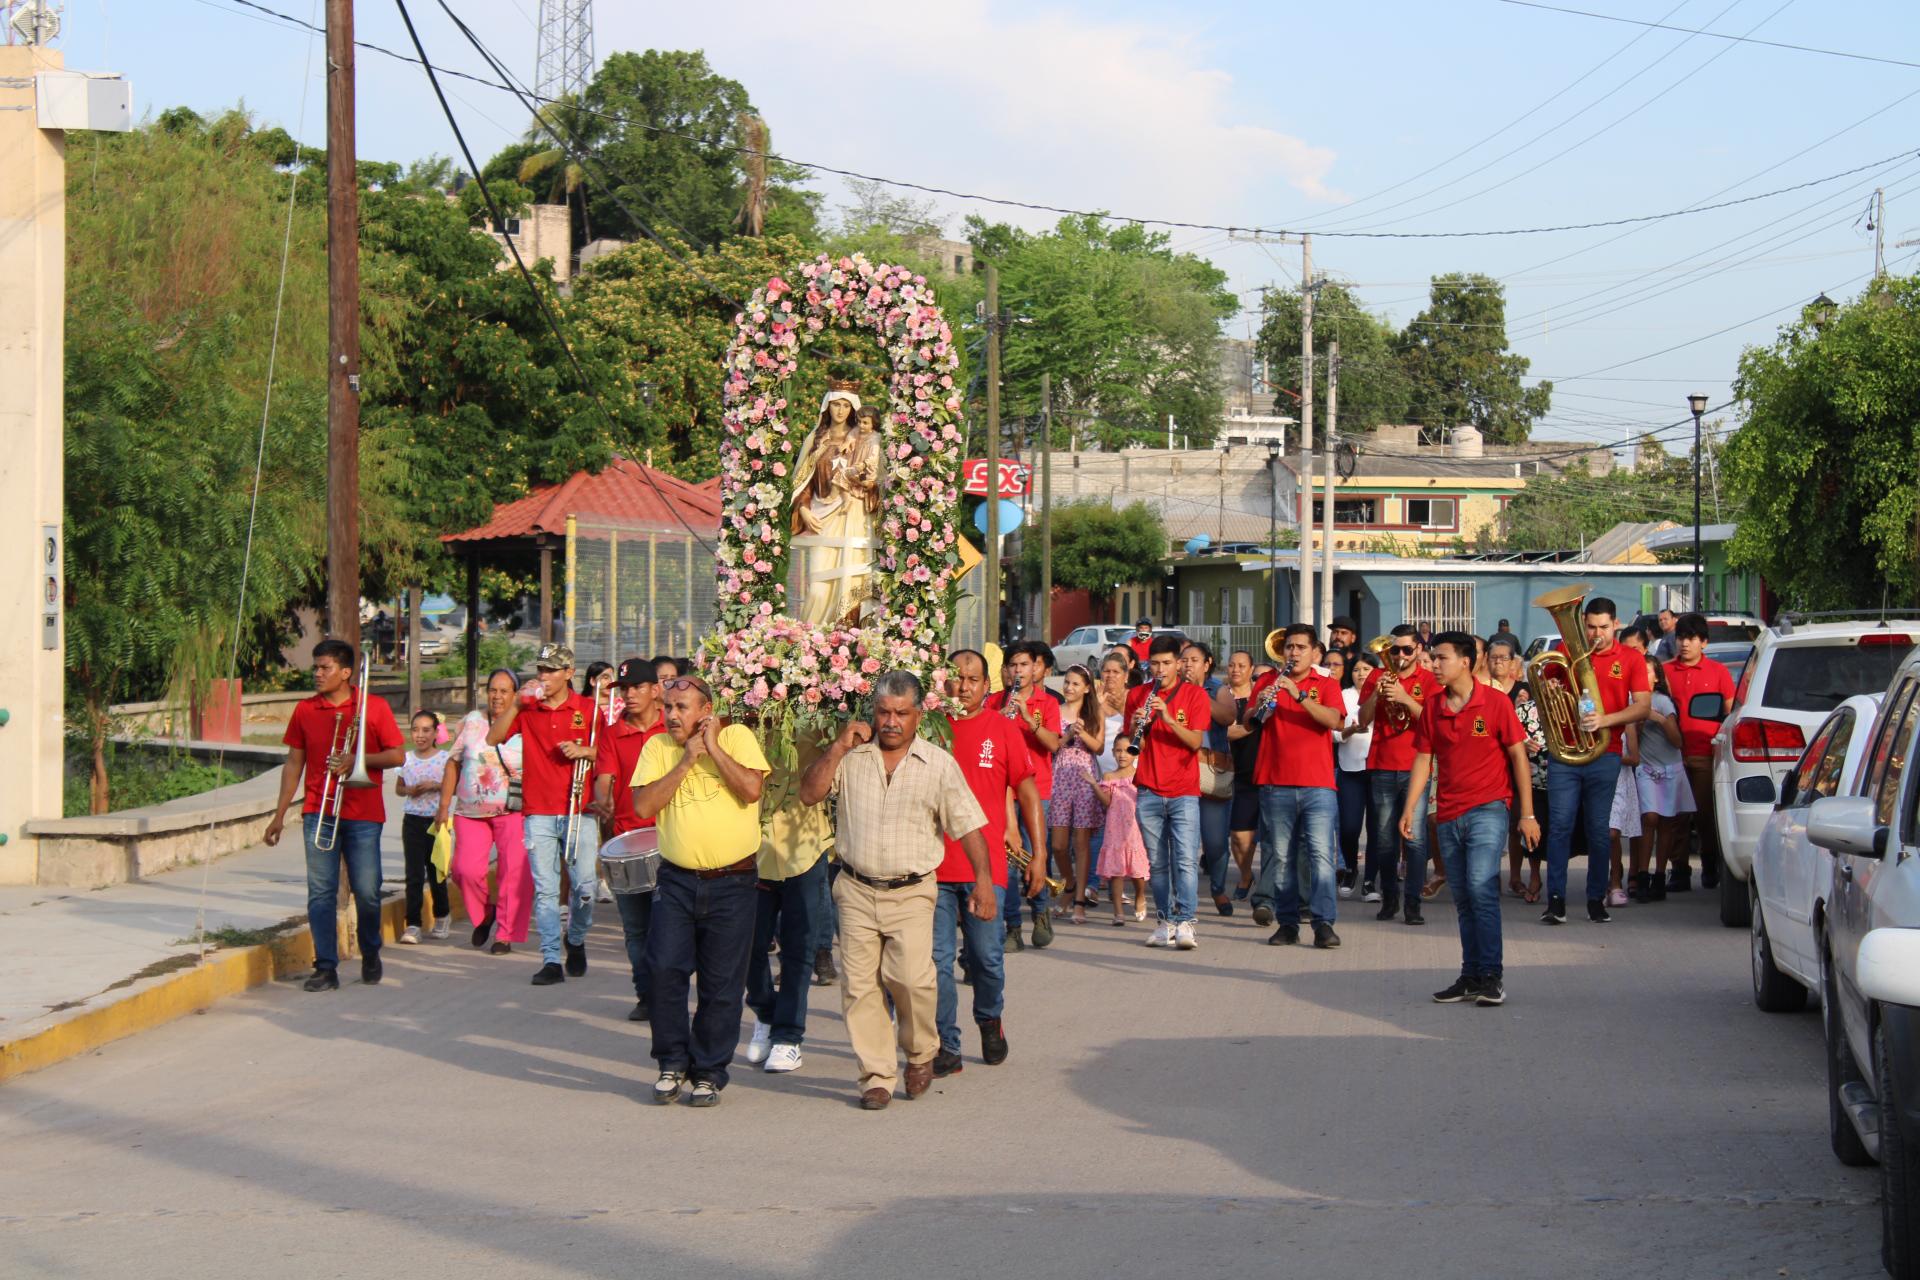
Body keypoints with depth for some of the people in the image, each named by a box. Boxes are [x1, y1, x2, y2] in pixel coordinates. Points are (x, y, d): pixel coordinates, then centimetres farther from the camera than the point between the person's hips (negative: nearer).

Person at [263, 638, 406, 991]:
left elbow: (398, 756, 2)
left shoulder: (374, 707, 1)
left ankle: (370, 953, 23)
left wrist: (358, 760, -14)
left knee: (367, 891, -2)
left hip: (363, 814, -2)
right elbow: (294, 763, 14)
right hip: (318, 813, 2)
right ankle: (326, 968, -2)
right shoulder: (305, 710, 9)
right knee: (320, 892, -4)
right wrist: (280, 814, 11)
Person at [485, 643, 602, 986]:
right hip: (539, 813, 1)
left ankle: (575, 939, 25)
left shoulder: (587, 709, 5)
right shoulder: (527, 708, 7)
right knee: (545, 889, -3)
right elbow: (492, 739, -4)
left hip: (579, 811, 0)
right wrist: (517, 702, -13)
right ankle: (550, 960, -1)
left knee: (585, 885, -2)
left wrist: (585, 751, -14)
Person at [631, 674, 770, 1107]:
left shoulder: (736, 737, -1)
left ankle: (709, 1074, 15)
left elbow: (751, 788, -16)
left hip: (732, 881, -2)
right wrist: (687, 759, -10)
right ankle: (673, 1064, 8)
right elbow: (643, 806, -7)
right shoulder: (657, 747, 5)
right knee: (664, 968, -10)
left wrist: (712, 747, -13)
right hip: (677, 880, 2)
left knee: (722, 985, 2)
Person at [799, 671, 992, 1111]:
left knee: (910, 975, -18)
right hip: (857, 890, 2)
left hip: (911, 892, -2)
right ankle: (877, 1075, 5)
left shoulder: (938, 764, 4)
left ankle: (921, 1053, 9)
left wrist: (983, 880, -6)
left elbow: (968, 826, 3)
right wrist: (839, 746, -7)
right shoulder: (851, 756, 7)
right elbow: (809, 793, -2)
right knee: (859, 983, -4)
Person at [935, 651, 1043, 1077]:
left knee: (987, 956, 5)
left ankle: (990, 1021, 32)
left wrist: (1038, 853, 1)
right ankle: (946, 1046, 6)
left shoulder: (1003, 730, 3)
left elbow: (1027, 793, 6)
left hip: (985, 865, -1)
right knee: (937, 959, -1)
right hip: (934, 865, 1)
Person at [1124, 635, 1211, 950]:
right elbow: (1132, 744, 7)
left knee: (1186, 860, -13)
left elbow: (1195, 742, -8)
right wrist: (1136, 726, -15)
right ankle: (1166, 922, 10)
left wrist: (1168, 718, -21)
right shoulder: (1137, 696, 9)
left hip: (1184, 792, -3)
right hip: (1149, 792, 3)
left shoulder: (1194, 695, 2)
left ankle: (1184, 923, -17)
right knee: (1158, 863, 5)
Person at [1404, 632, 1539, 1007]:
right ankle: (1471, 977, 14)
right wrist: (1409, 808, 1)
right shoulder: (1433, 708, 7)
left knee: (1481, 888, -17)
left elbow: (1518, 755, -2)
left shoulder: (1495, 702, -5)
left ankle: (1492, 976, -12)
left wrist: (1527, 814, -4)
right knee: (1463, 899, 8)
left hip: (1487, 809, -5)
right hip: (1449, 816, 5)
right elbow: (1423, 760, 11)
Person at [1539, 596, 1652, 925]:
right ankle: (1555, 900, -4)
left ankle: (1596, 900, 12)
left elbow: (1642, 707, -2)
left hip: (1604, 754, -1)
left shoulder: (1631, 659, 5)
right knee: (1559, 825, -6)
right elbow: (1541, 694, 16)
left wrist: (1605, 719, -17)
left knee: (1598, 830, 3)